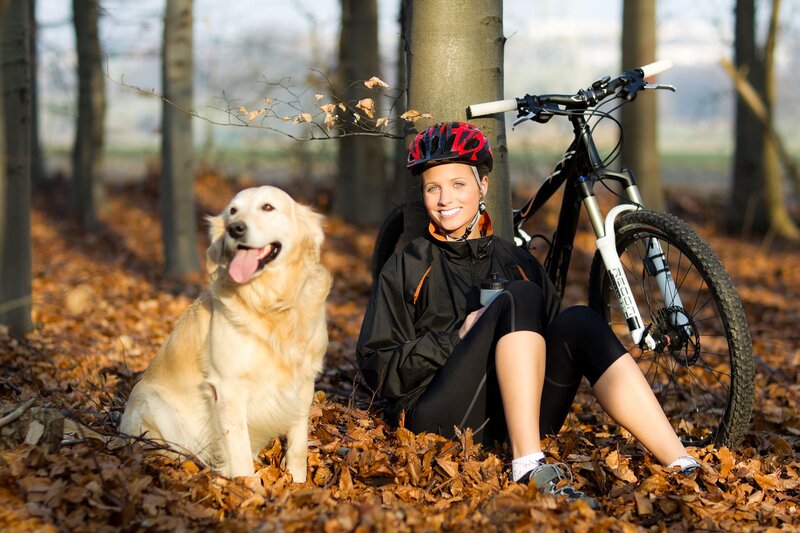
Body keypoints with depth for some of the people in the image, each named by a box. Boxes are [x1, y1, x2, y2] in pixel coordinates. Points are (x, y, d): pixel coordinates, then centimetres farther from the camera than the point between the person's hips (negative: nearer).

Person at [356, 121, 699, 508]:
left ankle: (685, 467, -34)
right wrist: (456, 338, -10)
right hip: (442, 421, -3)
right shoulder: (407, 268, 10)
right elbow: (376, 368, 3)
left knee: (579, 323, -22)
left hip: (508, 424, 3)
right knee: (521, 298, -23)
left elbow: (552, 339, 16)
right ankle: (528, 467, -39)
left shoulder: (519, 263, 20)